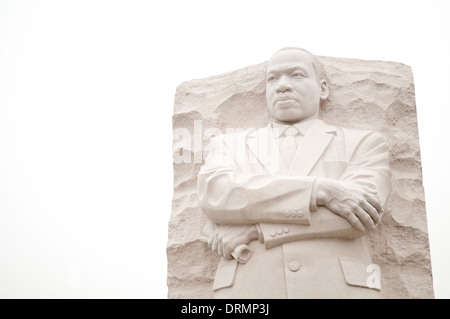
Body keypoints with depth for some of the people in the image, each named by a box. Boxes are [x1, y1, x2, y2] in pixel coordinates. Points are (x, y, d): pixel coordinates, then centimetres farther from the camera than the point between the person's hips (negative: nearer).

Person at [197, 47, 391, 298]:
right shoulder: (228, 145, 15)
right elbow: (214, 195, -4)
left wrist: (255, 229, -8)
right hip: (247, 288, 1)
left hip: (338, 286, 0)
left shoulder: (365, 143, 12)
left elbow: (366, 207, -5)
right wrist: (320, 190, -11)